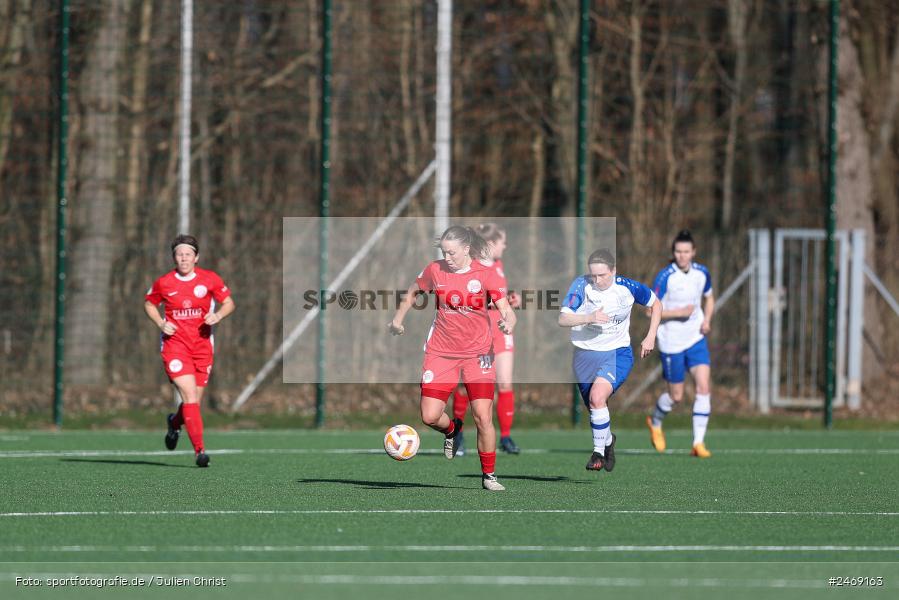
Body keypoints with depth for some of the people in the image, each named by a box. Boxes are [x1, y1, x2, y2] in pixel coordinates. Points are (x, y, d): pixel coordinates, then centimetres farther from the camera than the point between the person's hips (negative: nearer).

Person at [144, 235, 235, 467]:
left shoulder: (210, 279, -1)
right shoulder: (163, 283, -2)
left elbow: (229, 303, 9)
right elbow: (149, 303, 14)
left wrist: (218, 315, -12)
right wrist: (160, 323, -4)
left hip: (202, 345, 2)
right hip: (175, 344, -2)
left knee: (195, 400, 8)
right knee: (189, 395, -16)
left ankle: (175, 422, 44)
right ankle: (200, 450, -16)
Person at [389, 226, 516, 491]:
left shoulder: (486, 274, -6)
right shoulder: (435, 271, 0)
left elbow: (506, 311, -11)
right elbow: (412, 292, 19)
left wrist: (508, 323, -33)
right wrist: (397, 320, 12)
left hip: (477, 353, -2)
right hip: (441, 352, 2)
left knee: (483, 416, -11)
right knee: (430, 416, -7)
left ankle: (489, 475, 7)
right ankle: (452, 430, 30)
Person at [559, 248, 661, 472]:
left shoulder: (627, 287, -10)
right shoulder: (581, 285, -12)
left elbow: (655, 304, 9)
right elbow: (563, 319, -18)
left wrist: (650, 337, 2)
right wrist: (589, 318, -33)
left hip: (617, 354, -3)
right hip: (585, 355, 3)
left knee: (597, 396, -26)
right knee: (594, 406, 12)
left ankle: (599, 451, -11)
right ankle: (608, 441, 43)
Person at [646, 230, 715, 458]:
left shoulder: (701, 273, 1)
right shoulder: (665, 277, -15)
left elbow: (709, 298, 19)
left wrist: (707, 320, 0)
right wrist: (678, 312, -23)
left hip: (696, 339, 4)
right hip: (671, 343, -4)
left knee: (703, 387, -12)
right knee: (676, 396, 5)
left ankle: (698, 443, -8)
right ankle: (655, 422, 38)